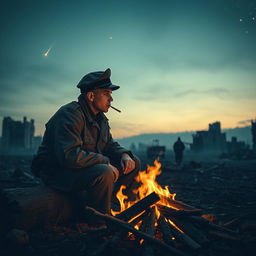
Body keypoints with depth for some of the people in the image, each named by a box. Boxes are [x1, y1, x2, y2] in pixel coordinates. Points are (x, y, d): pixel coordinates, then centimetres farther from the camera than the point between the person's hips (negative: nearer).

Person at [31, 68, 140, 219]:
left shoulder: (101, 118, 9)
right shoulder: (70, 115, -21)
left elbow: (110, 145, 16)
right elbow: (69, 156, -33)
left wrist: (124, 156, -8)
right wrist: (106, 162, -24)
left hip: (87, 167, 9)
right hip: (57, 172, -9)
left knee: (133, 163, 4)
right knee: (105, 173, -36)